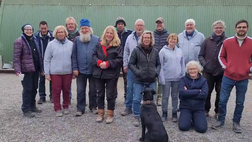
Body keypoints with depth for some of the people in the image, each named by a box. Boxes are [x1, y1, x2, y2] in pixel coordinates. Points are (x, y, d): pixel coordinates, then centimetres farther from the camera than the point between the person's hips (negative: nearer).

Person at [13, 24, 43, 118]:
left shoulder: (34, 40, 14)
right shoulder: (19, 41, -8)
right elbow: (16, 58, -13)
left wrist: (41, 68, 13)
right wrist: (18, 70, -22)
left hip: (35, 69, 7)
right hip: (26, 70, -7)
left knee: (34, 89, 14)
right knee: (27, 89, -3)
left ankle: (32, 106, 28)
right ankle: (26, 110, 6)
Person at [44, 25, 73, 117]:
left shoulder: (70, 44, 4)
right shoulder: (51, 44, -1)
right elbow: (46, 60, 1)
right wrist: (47, 73, -3)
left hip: (67, 72, 2)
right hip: (55, 72, -1)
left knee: (66, 90, 11)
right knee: (56, 91, 3)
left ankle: (66, 107, 29)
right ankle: (58, 109, 17)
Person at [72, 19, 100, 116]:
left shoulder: (97, 40, -2)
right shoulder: (77, 40, 3)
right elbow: (74, 55, 3)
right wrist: (75, 68, -3)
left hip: (93, 70, -1)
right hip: (80, 70, 1)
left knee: (93, 90, 12)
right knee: (80, 91, 6)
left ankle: (93, 107, 28)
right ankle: (80, 109, 17)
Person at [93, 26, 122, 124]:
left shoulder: (118, 47, -3)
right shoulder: (99, 45, 9)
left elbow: (120, 59, -11)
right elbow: (94, 56, 6)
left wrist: (108, 64, -18)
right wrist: (99, 62, -14)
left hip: (111, 75, -4)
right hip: (99, 74, 4)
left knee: (110, 95, 5)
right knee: (100, 94, 13)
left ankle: (110, 114, 19)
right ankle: (100, 113, 26)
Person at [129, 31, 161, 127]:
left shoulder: (155, 51, 5)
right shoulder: (136, 50, -4)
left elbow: (158, 64, 14)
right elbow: (131, 64, -3)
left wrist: (156, 72, -4)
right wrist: (138, 72, -15)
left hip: (151, 81, 3)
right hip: (139, 80, -3)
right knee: (137, 100, 0)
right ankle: (136, 117, 18)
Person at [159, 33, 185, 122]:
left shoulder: (179, 51, 8)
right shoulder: (163, 51, -3)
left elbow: (182, 65, 12)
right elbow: (161, 65, -5)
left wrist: (183, 76, 8)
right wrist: (162, 78, -10)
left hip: (177, 78, 3)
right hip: (166, 78, -3)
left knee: (175, 96, 12)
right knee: (165, 96, 6)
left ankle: (174, 113, 23)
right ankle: (164, 113, 18)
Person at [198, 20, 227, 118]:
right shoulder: (207, 41, 5)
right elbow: (201, 55, 8)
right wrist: (204, 64, -6)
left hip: (222, 73, -1)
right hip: (208, 72, 1)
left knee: (220, 94, 8)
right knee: (207, 92, 8)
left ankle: (218, 112, 24)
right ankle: (206, 110, 25)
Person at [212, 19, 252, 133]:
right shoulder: (227, 41, 1)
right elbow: (221, 56, 10)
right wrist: (225, 67, -2)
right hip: (228, 77, 0)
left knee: (240, 103, 9)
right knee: (222, 100, 2)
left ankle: (236, 122, 26)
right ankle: (221, 120, 21)